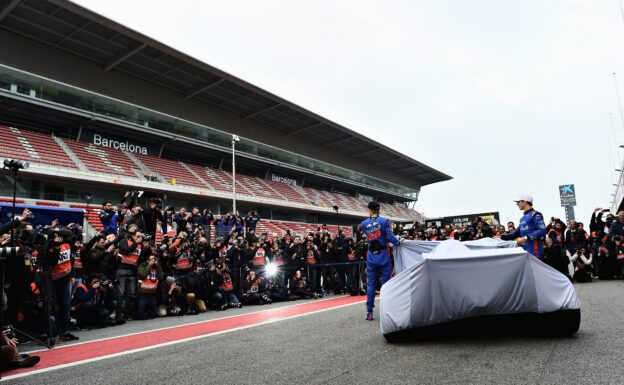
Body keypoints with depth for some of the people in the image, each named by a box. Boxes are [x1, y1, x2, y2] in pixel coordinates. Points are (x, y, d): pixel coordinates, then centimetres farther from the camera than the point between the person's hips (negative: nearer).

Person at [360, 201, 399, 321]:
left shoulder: (364, 224, 3)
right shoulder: (384, 221, -6)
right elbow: (390, 237, -12)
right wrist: (397, 242, 6)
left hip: (371, 257, 2)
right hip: (383, 256, -2)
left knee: (371, 285, 8)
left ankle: (369, 312, 11)